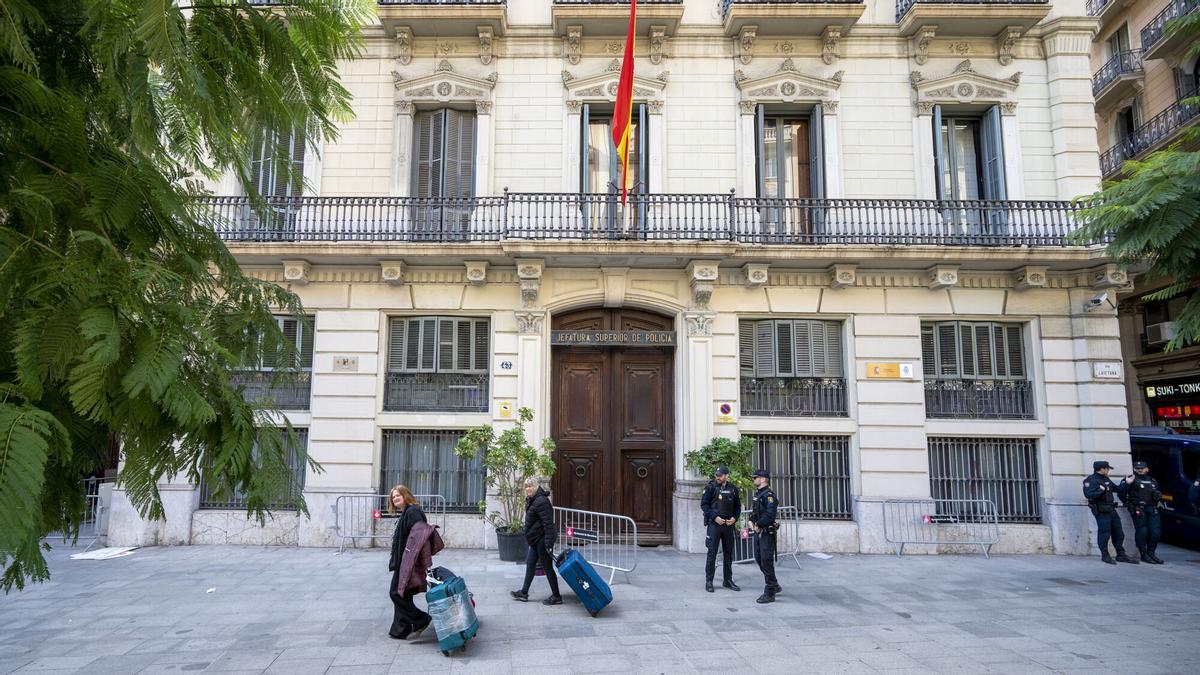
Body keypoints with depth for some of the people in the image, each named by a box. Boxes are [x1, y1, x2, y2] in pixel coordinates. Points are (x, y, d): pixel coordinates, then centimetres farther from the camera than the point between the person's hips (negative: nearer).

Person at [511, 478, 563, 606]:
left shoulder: (541, 501, -21)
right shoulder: (532, 500, 12)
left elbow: (548, 523, -25)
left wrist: (548, 543, -27)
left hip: (542, 539, -10)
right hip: (536, 540, 10)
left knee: (547, 567, -1)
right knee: (530, 564, 16)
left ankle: (556, 597, 10)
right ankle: (524, 593, 27)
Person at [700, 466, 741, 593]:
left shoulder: (733, 489, 6)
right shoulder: (711, 487, -5)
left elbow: (737, 506, 15)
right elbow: (704, 504, -6)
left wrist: (734, 518, -3)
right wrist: (715, 517, -15)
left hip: (728, 525, 4)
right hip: (714, 524, -4)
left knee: (728, 553, 11)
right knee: (712, 552, -4)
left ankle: (728, 580, 22)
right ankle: (708, 581, 5)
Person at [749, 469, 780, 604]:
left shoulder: (769, 495, -17)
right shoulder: (757, 494, 13)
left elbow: (770, 514, -26)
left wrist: (758, 524, -16)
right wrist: (751, 520, 3)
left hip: (767, 533, -10)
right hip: (758, 532, 10)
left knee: (766, 562, -4)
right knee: (759, 560, 16)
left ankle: (769, 593, 5)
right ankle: (775, 586, 31)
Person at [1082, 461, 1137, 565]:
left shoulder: (1106, 479, 17)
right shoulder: (1091, 480, -13)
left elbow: (1117, 489, 27)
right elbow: (1088, 494, -25)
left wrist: (1126, 483, 17)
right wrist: (1101, 490, -21)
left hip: (1111, 509, 9)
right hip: (1101, 511, -9)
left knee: (1118, 533, 14)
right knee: (1104, 533, -4)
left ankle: (1121, 555, 24)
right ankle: (1105, 556, 7)